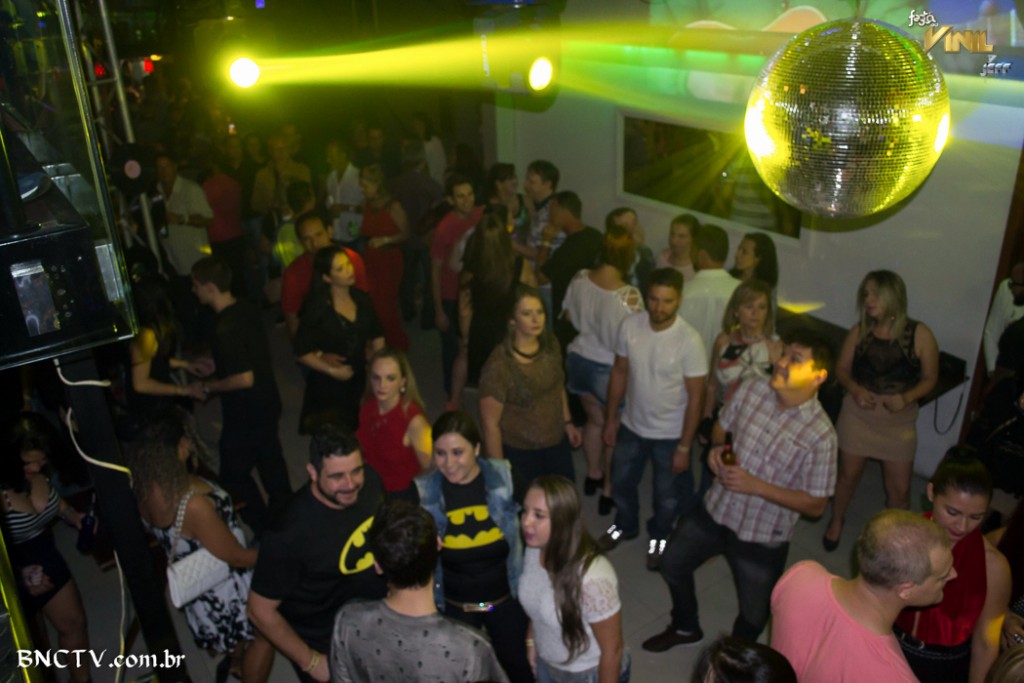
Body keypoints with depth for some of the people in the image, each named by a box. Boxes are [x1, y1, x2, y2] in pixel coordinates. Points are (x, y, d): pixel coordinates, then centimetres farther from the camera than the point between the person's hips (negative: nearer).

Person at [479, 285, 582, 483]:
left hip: (557, 442, 6)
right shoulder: (499, 365, -26)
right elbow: (490, 424, -19)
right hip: (520, 453, -6)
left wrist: (567, 422, 15)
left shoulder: (550, 343, -8)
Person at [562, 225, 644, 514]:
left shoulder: (580, 279, -11)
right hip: (610, 369, -5)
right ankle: (609, 490, 32)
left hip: (579, 359, 5)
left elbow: (569, 316, 5)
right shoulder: (629, 296, -29)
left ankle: (593, 475, 46)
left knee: (595, 419, 27)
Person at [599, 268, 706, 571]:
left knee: (666, 496, 19)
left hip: (670, 435, -3)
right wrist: (611, 418, 5)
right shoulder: (630, 325, -15)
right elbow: (619, 372, -1)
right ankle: (625, 525, 54)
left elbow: (695, 397, -17)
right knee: (621, 483, 24)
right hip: (631, 426, 3)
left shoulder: (689, 340, -25)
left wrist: (684, 447, -13)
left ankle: (658, 536, 49)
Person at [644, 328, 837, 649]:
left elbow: (815, 505, -18)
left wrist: (755, 486, -27)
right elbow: (720, 428, 7)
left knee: (753, 615, 18)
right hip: (715, 511, 5)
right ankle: (685, 627, 51)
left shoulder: (820, 435, -24)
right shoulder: (750, 390, -12)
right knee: (672, 563, 22)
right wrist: (717, 448, -16)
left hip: (763, 537, -4)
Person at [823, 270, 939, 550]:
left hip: (899, 419, -1)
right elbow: (842, 368, 4)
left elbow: (930, 378, -4)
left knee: (899, 488, 5)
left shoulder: (920, 334, -12)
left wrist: (906, 397, -21)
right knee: (848, 474, 15)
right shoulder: (859, 331, -6)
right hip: (858, 413, 1)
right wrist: (855, 389, -16)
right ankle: (836, 522, 39)